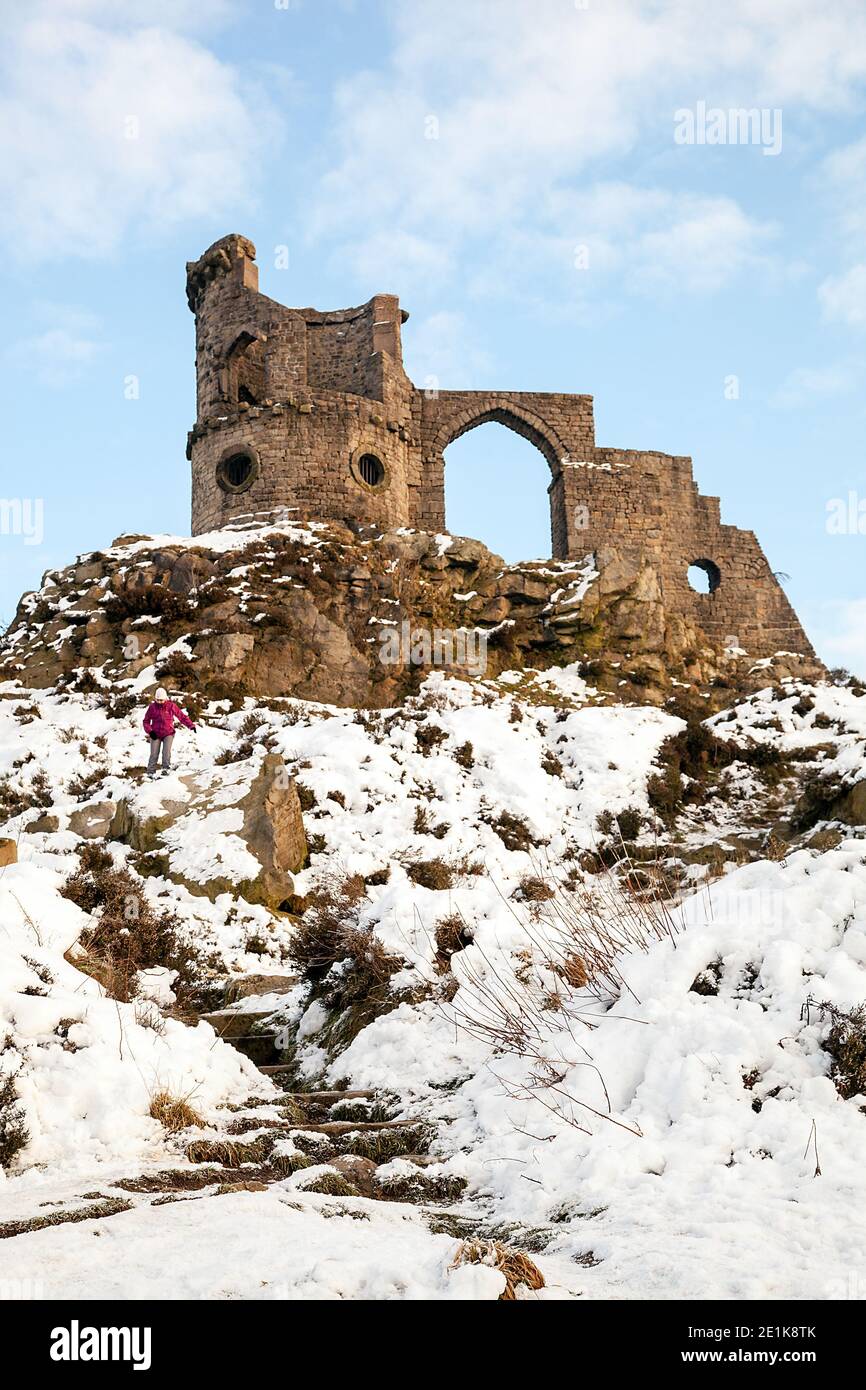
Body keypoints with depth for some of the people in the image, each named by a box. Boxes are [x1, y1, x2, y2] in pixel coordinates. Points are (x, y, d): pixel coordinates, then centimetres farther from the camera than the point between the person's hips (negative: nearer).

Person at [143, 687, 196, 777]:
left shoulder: (171, 706, -3)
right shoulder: (152, 707, -1)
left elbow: (181, 716, -2)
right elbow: (146, 721, 8)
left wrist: (191, 725, -10)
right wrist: (150, 731, -7)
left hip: (168, 733, -1)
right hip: (155, 734, 1)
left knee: (166, 752, -17)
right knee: (154, 754, -4)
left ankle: (166, 769, -10)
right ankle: (151, 772, 1)